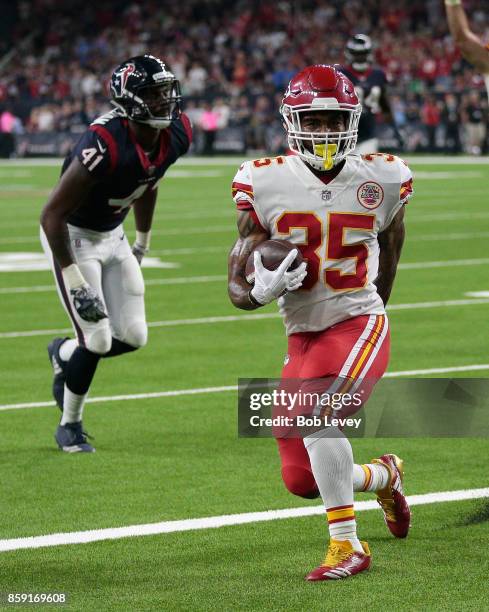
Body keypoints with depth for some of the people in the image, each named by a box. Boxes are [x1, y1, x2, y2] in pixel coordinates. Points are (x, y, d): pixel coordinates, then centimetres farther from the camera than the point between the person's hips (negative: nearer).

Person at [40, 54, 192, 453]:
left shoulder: (176, 135, -12)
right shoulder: (106, 146, -35)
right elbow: (52, 216, -30)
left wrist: (143, 241, 21)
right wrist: (75, 282, -29)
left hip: (113, 236, 7)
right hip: (73, 237, -7)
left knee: (133, 337, 3)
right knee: (99, 341, -9)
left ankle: (64, 354, 33)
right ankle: (70, 427, 14)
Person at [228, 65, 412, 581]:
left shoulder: (381, 180, -4)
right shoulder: (265, 185, -6)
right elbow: (237, 289, -4)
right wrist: (263, 291, -27)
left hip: (360, 322, -3)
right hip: (303, 338, 3)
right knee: (301, 480, 2)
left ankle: (347, 546, -16)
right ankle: (384, 476, 36)